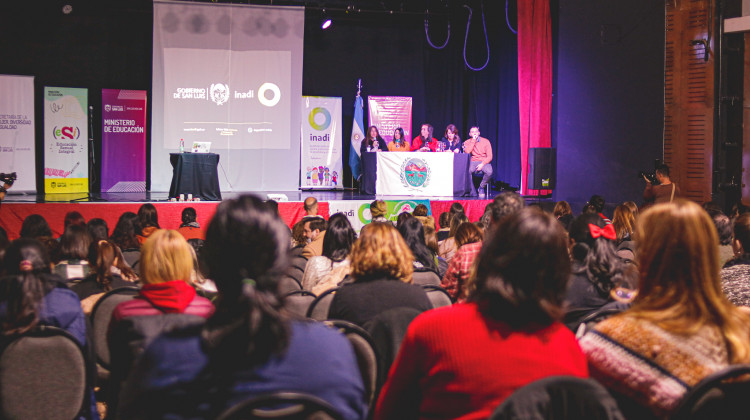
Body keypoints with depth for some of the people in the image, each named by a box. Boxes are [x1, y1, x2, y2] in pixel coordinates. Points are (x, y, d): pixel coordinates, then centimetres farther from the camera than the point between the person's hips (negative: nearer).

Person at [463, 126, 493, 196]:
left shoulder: (485, 141, 4)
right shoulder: (467, 142, 8)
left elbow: (489, 156, -2)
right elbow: (467, 151, -14)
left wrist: (482, 164, -17)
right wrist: (473, 140, -11)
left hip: (484, 162, 0)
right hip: (473, 162, 1)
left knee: (489, 172, -34)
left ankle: (481, 188, -6)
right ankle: (472, 192, -19)